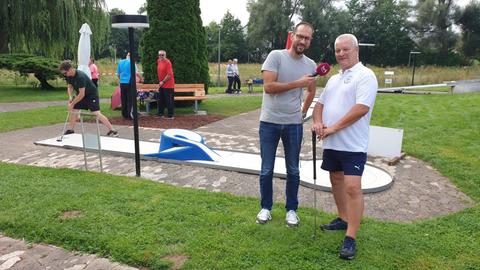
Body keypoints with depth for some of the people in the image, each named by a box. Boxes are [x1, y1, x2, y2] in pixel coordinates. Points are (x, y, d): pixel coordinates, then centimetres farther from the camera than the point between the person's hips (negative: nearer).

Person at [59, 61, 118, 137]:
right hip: (81, 94, 9)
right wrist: (70, 97, -13)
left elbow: (81, 94, -31)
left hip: (91, 94, -8)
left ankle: (112, 130, -16)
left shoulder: (80, 76, -32)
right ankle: (70, 130, 22)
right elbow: (70, 86, 7)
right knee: (73, 110, 6)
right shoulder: (69, 76, -6)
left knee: (96, 113, -17)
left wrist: (72, 104, -23)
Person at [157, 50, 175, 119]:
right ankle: (160, 113, 27)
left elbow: (169, 75, -21)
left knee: (169, 101, -3)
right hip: (161, 85, 8)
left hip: (168, 85, -8)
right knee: (160, 100, 15)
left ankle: (170, 115, 4)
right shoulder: (158, 61, 9)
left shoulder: (168, 62, -16)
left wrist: (163, 82, -15)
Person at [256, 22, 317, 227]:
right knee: (266, 169, 7)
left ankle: (291, 209, 27)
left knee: (293, 170, 11)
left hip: (294, 124, 3)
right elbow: (268, 87, -19)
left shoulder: (310, 65, 6)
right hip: (269, 122, -3)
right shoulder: (275, 56, -8)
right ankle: (266, 207, 26)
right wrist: (297, 83, -19)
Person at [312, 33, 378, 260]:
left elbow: (361, 108, -20)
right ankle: (343, 219, 36)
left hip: (353, 145, -8)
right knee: (336, 180, 18)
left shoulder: (365, 76, -9)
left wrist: (333, 127, -18)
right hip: (331, 142, 8)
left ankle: (350, 239, -3)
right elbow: (320, 104, 18)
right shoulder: (334, 79, 16)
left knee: (352, 187, -10)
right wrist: (317, 122, -3)